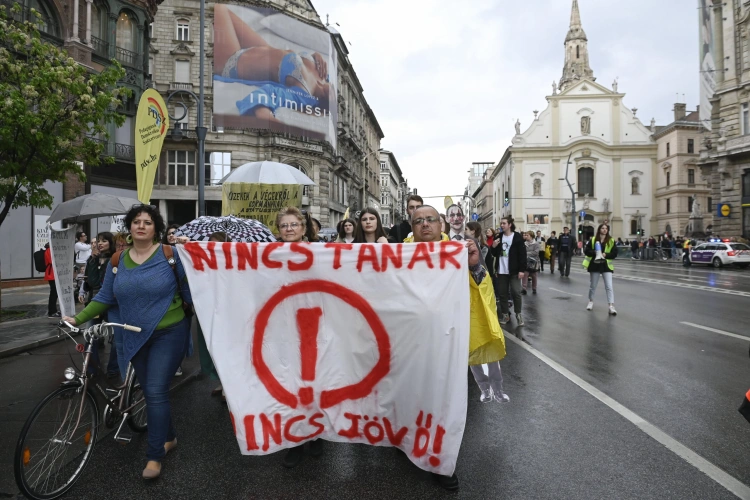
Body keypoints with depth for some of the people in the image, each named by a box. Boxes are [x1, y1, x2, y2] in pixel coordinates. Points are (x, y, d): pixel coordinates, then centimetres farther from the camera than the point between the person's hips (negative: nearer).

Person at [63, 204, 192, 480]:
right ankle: (168, 438, 34)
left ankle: (154, 455, 7)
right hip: (135, 338, 5)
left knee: (156, 392, -6)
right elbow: (105, 297, 10)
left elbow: (189, 291, -6)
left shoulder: (170, 255, -9)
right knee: (150, 392, 14)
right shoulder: (117, 261, 4)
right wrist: (78, 318, 3)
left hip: (168, 334, -5)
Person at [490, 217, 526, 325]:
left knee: (516, 292, -3)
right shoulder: (498, 237, 9)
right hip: (501, 271, 4)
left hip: (514, 271, -4)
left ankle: (518, 314, 11)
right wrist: (493, 247, -8)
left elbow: (522, 254, -7)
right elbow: (494, 254, 13)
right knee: (502, 293, 7)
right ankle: (505, 314, 17)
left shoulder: (517, 237, -4)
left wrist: (522, 270, -13)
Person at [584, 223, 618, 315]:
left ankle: (611, 306, -8)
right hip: (595, 265, 1)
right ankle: (591, 301, 34)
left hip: (606, 266, 0)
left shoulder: (611, 241, 0)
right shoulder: (593, 240, 1)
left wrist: (606, 255, -19)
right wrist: (594, 252, -19)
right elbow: (586, 251, -1)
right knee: (593, 286, 13)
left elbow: (614, 253, -3)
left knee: (609, 286, -7)